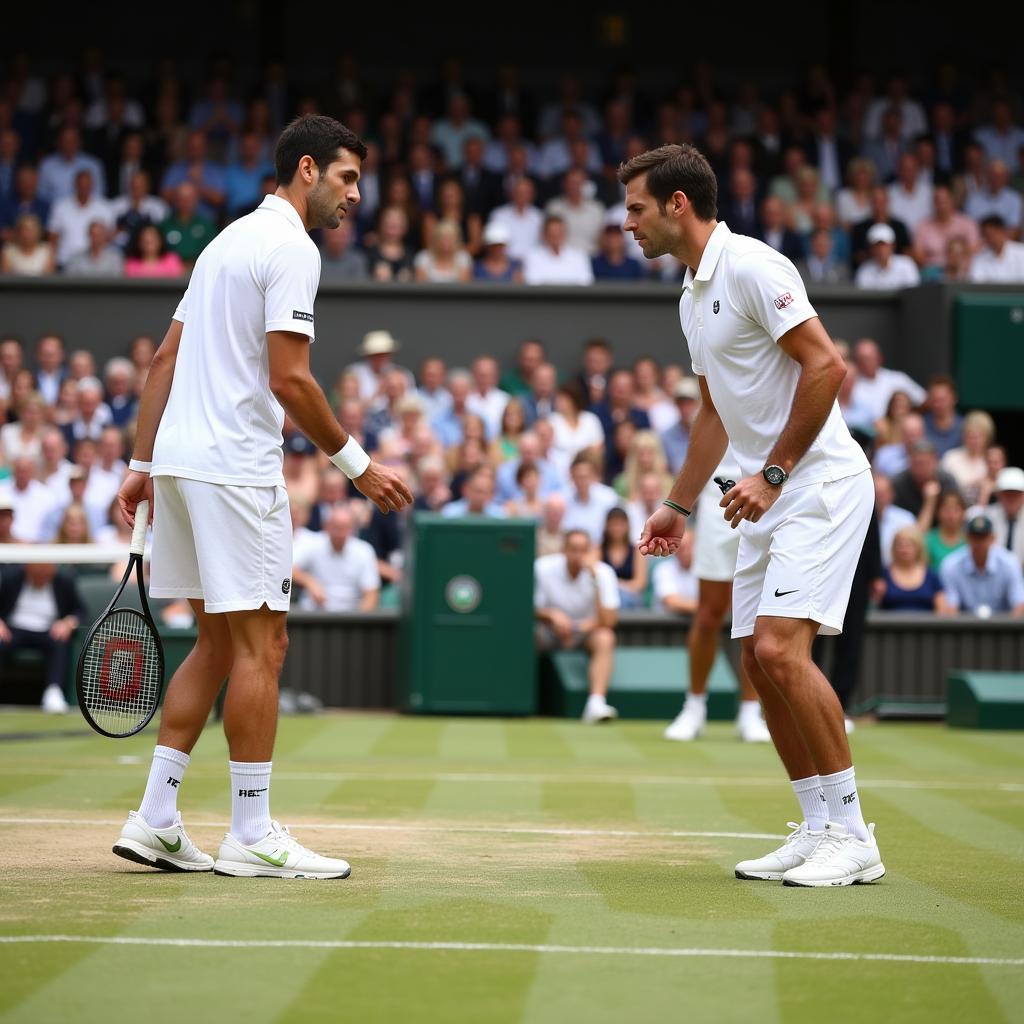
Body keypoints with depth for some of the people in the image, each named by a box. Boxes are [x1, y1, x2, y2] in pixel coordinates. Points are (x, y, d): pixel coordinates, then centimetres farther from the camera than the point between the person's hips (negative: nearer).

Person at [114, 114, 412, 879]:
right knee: (261, 643, -4)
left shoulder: (230, 239, 19)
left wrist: (143, 463, 19)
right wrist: (358, 464, -10)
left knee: (218, 642, 13)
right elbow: (289, 380, -17)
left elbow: (165, 361, 18)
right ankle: (252, 836, -2)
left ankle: (155, 819, 10)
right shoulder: (292, 249, -10)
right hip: (235, 466, -9)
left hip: (181, 461, 9)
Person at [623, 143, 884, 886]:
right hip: (769, 498, 10)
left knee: (780, 647, -18)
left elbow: (826, 365, -20)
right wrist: (679, 506, 26)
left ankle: (850, 836, -11)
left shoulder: (751, 267, -13)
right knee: (759, 662, 5)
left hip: (819, 483, -10)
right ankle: (818, 830, 11)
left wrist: (773, 474, -19)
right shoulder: (693, 296, 16)